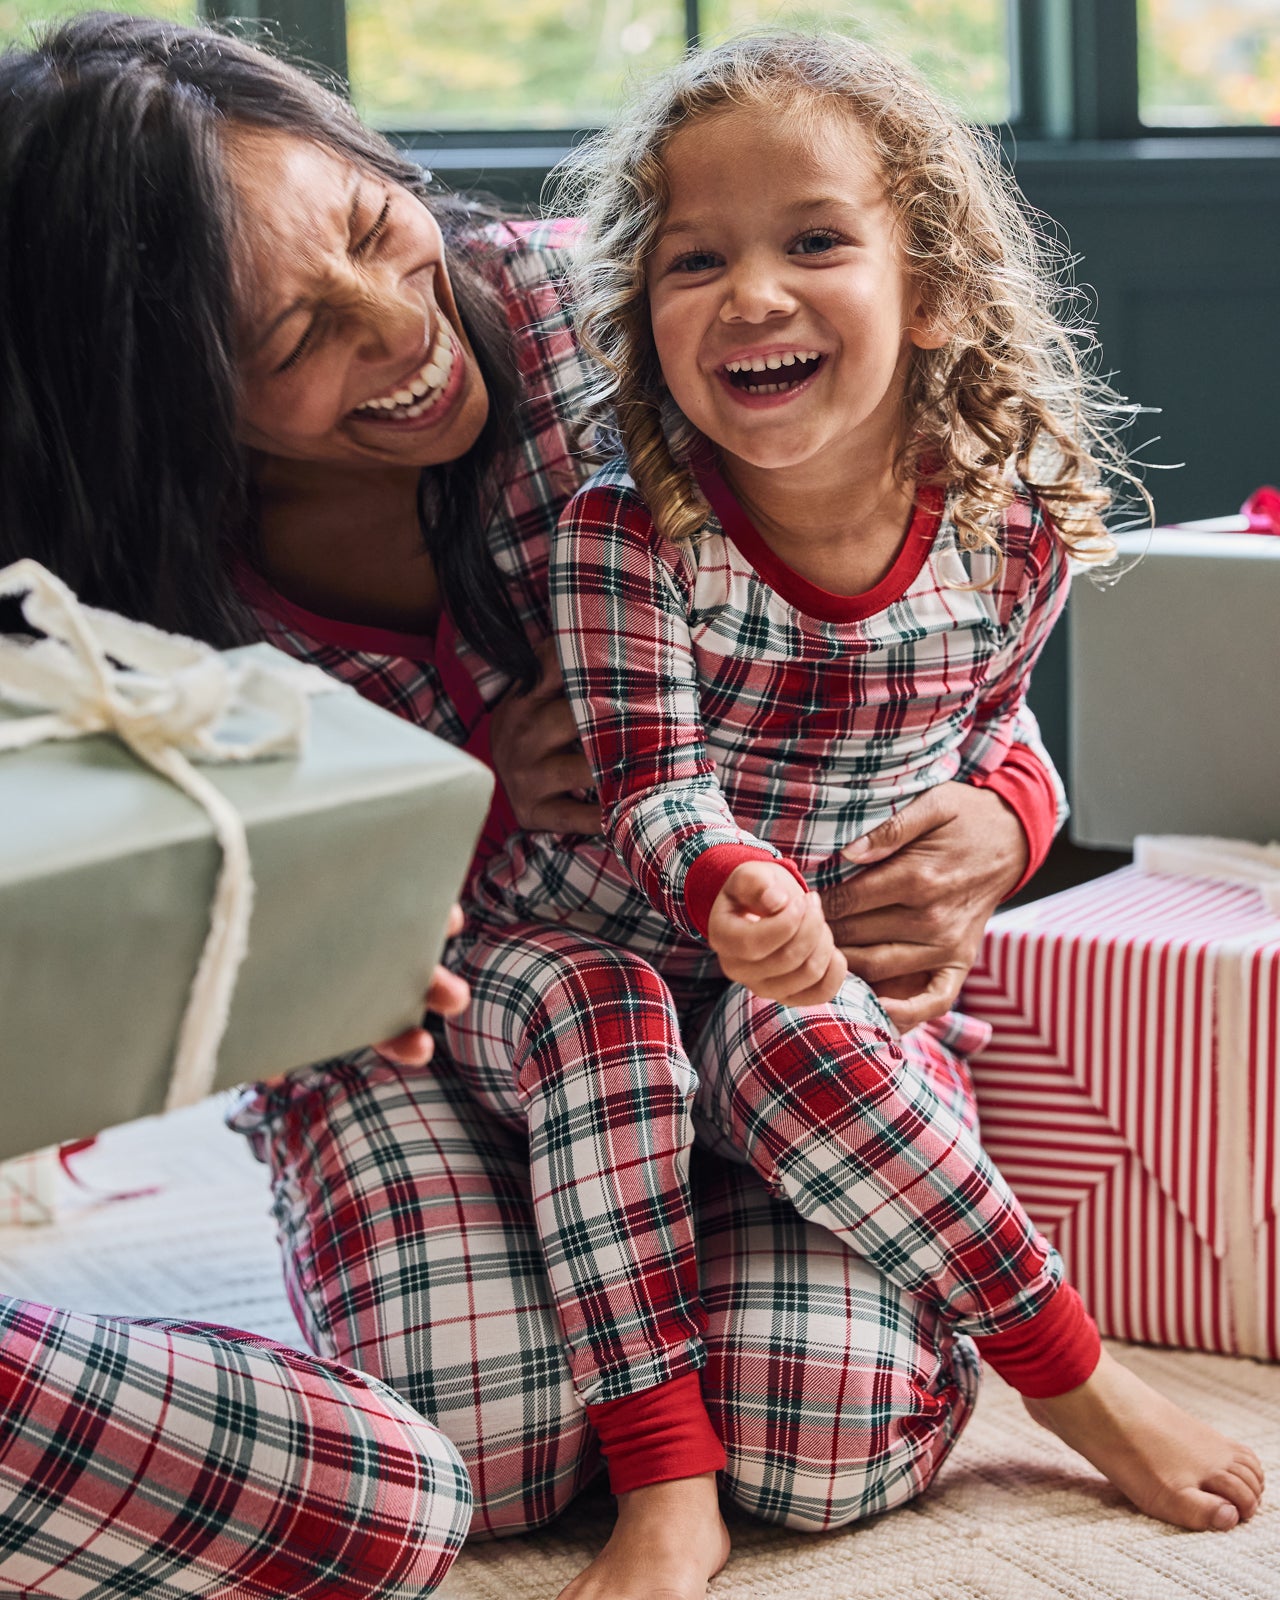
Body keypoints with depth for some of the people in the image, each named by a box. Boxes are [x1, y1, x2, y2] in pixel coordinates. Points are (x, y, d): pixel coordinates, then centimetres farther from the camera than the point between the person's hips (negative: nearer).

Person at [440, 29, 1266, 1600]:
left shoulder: (1013, 534, -9)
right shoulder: (623, 536, -19)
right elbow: (652, 785, -27)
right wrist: (738, 892, -47)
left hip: (818, 976, 1)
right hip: (578, 940, -1)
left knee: (792, 1051, -32)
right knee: (598, 1016, -33)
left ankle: (1067, 1370, -17)